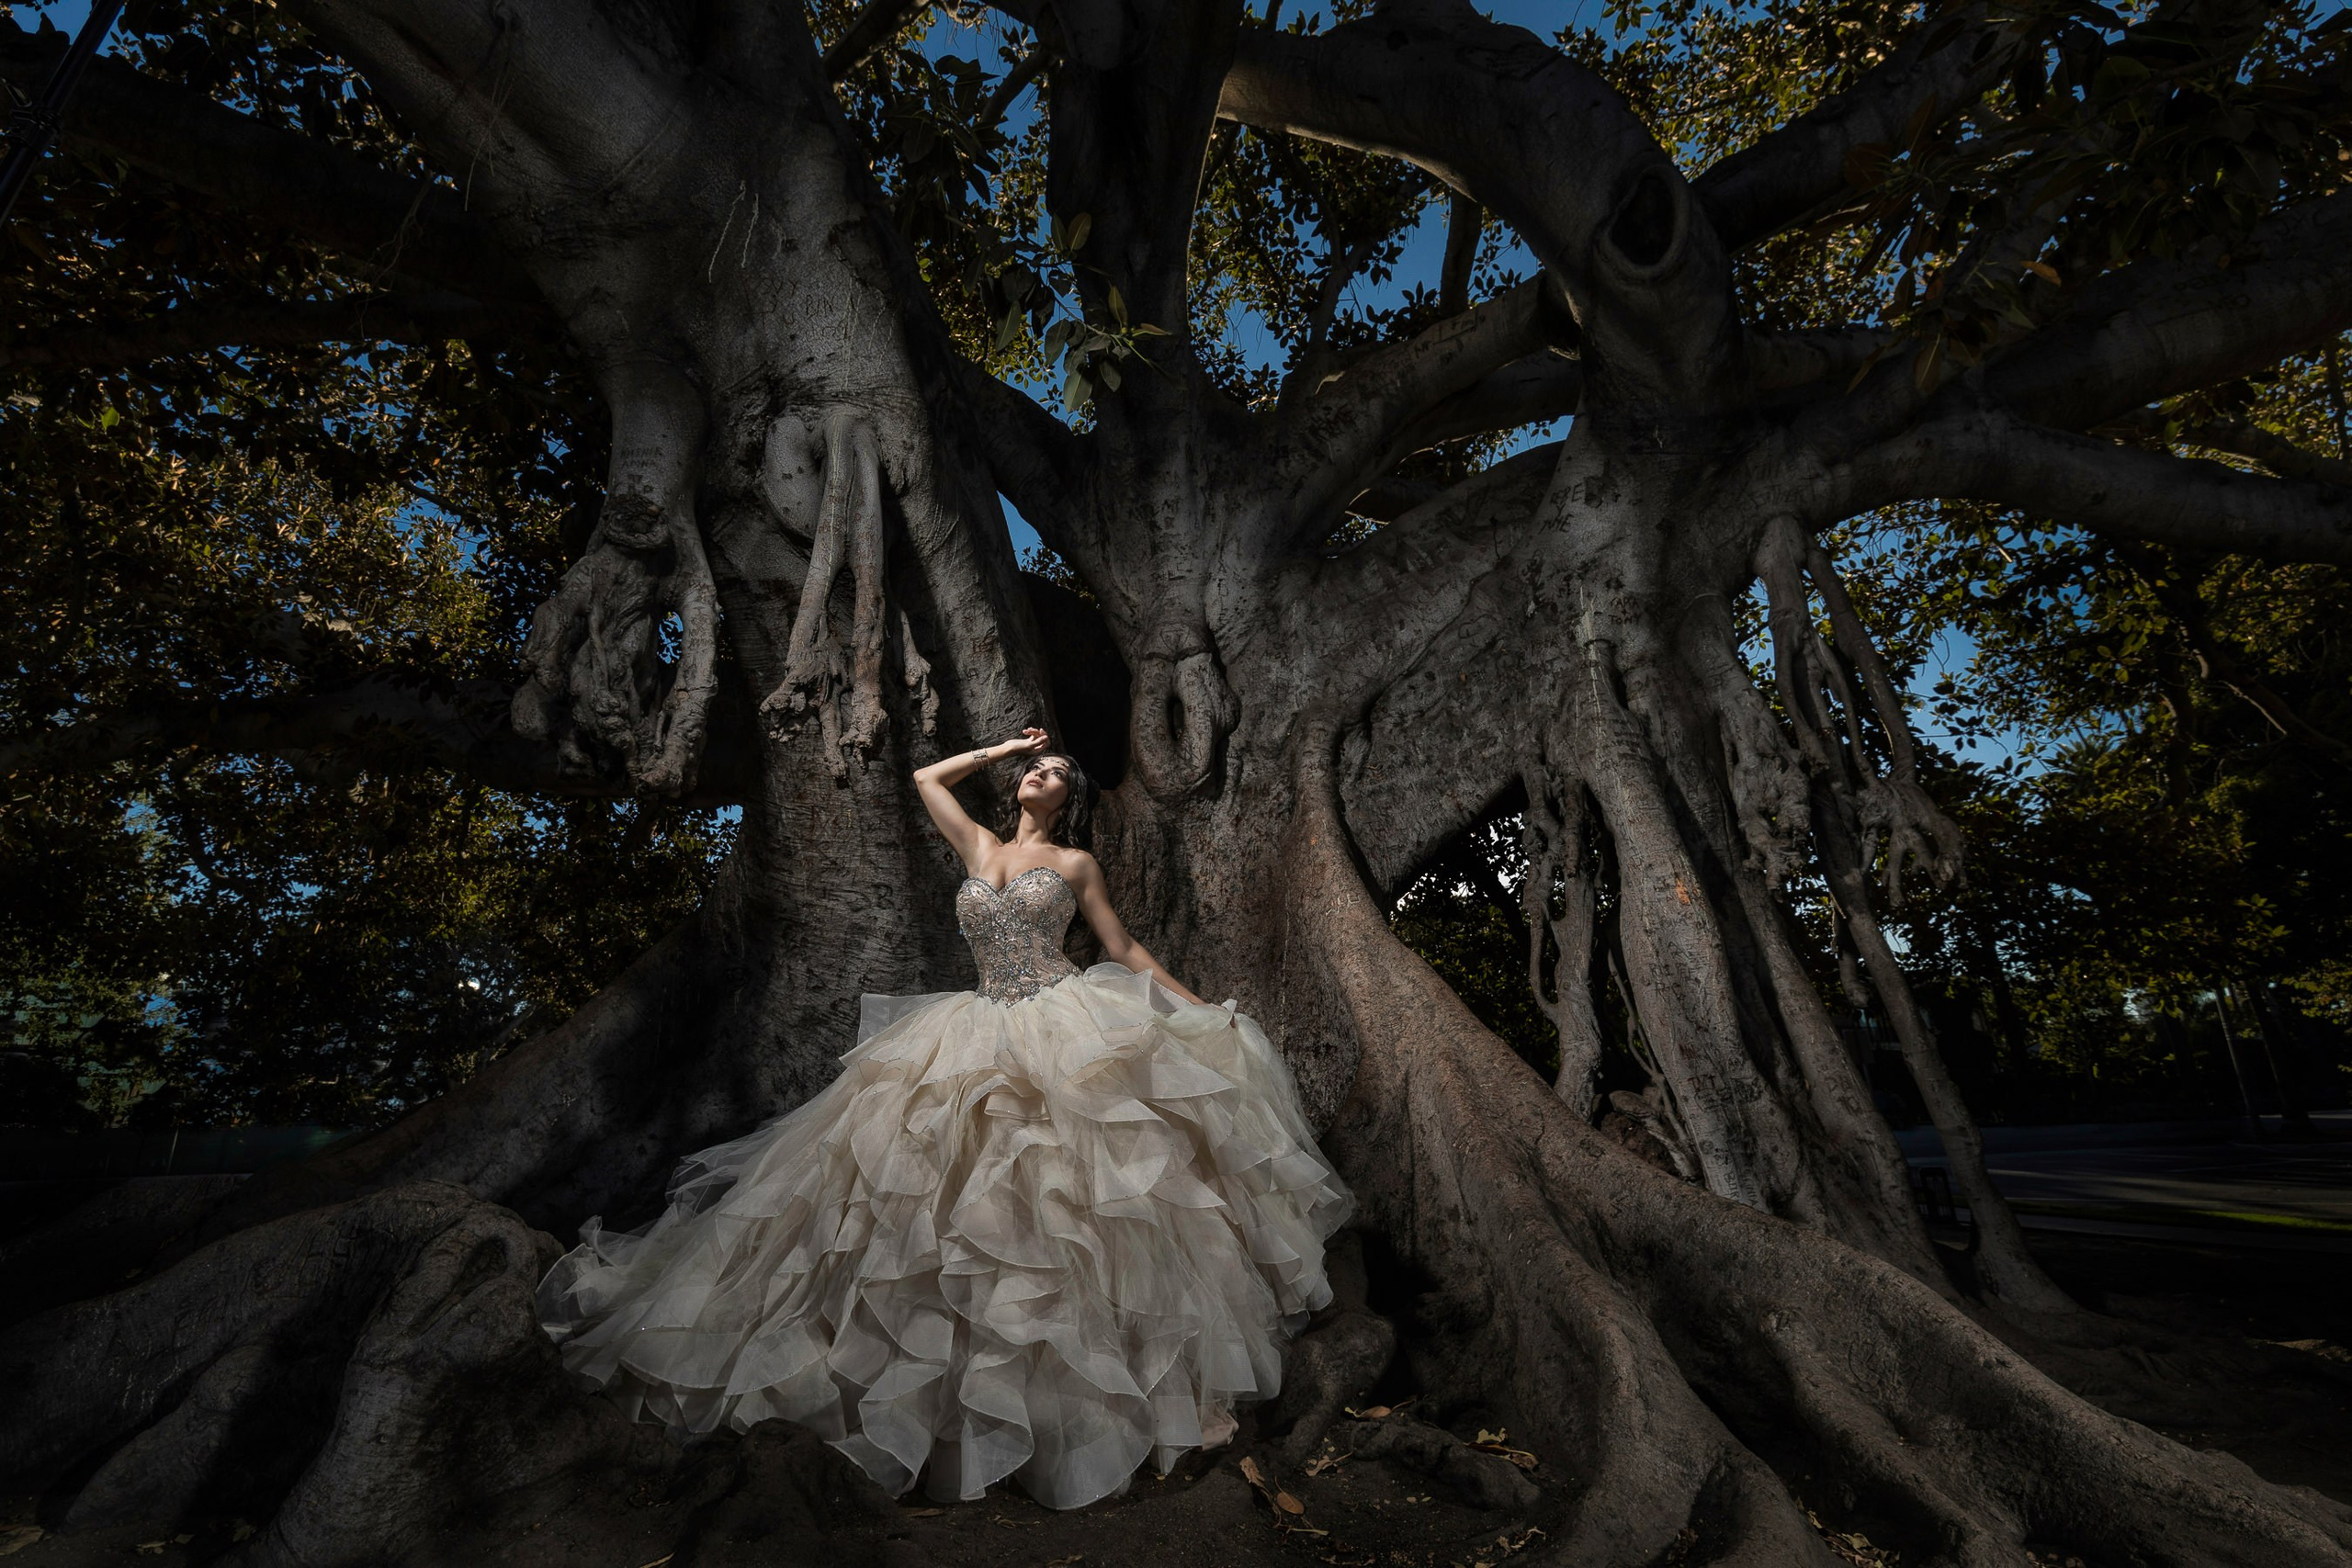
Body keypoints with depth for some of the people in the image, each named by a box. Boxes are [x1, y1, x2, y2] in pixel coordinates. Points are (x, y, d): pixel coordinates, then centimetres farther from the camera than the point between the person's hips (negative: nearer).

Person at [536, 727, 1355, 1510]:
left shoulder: (1075, 863, 7)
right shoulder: (980, 846, 16)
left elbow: (1125, 950, 9)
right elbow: (927, 776, 26)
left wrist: (1196, 1009, 6)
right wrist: (1004, 748, 25)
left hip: (1068, 1029, -3)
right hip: (987, 1033, 3)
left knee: (1068, 1193, -7)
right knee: (966, 1188, 1)